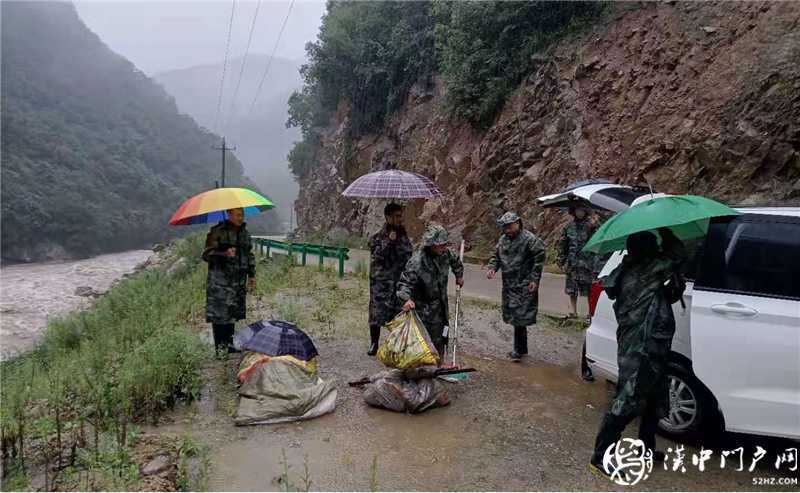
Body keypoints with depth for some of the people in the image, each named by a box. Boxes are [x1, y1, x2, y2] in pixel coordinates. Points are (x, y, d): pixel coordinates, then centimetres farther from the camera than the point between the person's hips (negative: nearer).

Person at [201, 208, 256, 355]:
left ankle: (230, 345, 19)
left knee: (234, 314, 8)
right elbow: (206, 254, -9)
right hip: (220, 281, -6)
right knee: (220, 315, -5)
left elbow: (249, 254, 23)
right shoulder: (217, 232, -6)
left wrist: (251, 275, 17)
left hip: (239, 281, 6)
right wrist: (224, 254, -26)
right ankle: (220, 348, 3)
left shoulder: (244, 232, 14)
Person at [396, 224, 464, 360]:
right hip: (423, 310, -7)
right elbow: (404, 283, -25)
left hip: (441, 308, 7)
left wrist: (459, 276, 26)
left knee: (439, 342, 16)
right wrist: (406, 299, -40)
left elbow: (455, 261, 19)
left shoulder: (445, 253, -5)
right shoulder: (416, 262, -26)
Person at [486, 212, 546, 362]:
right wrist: (492, 267, 0)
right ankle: (521, 348, 26)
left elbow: (539, 258, -10)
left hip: (524, 286, -7)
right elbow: (496, 255, 20)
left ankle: (519, 350, 3)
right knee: (512, 315, 13)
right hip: (509, 285, 7)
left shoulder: (530, 239, -11)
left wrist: (534, 279, -13)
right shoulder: (503, 239, 11)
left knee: (519, 317, -7)